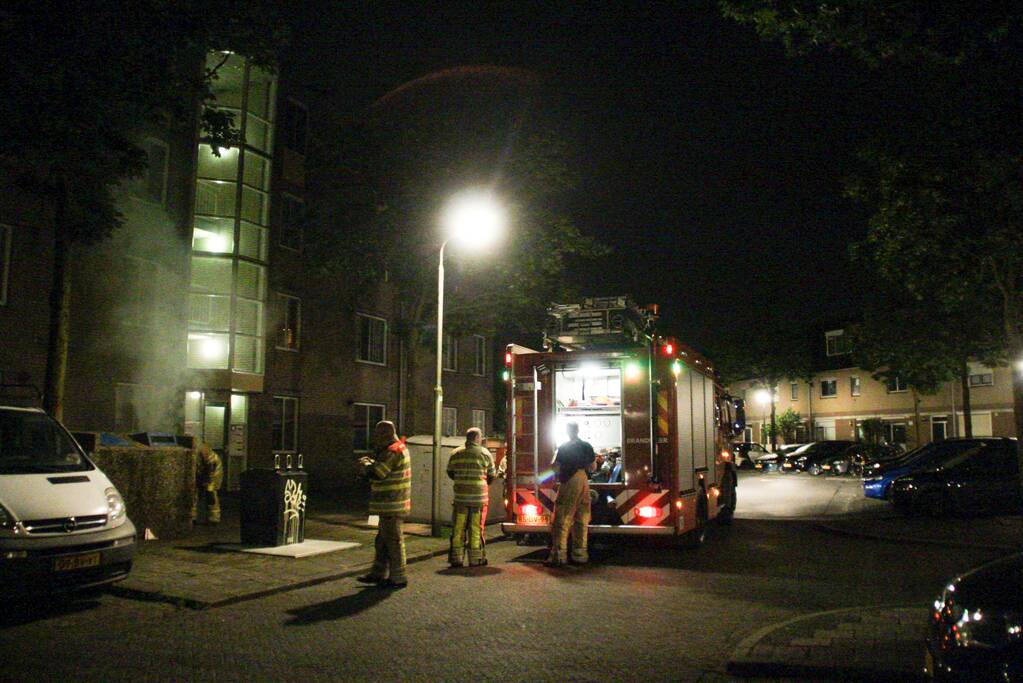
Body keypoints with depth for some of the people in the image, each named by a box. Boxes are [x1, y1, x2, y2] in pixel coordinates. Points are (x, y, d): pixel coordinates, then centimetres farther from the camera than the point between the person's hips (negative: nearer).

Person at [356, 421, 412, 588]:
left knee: (393, 540, -2)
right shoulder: (400, 449, 13)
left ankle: (397, 578, 5)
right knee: (382, 539, 18)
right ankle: (379, 573, 28)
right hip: (393, 504, 10)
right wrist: (372, 462, 11)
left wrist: (365, 463, -4)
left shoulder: (391, 453, -19)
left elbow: (375, 474, -22)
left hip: (391, 505, -10)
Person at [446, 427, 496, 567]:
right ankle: (475, 558, 9)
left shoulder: (456, 453, 3)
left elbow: (450, 473, 11)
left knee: (458, 527, 7)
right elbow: (492, 475, 2)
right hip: (479, 496, -2)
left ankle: (456, 558, 9)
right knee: (476, 528, 5)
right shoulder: (485, 453, -3)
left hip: (460, 496, 2)